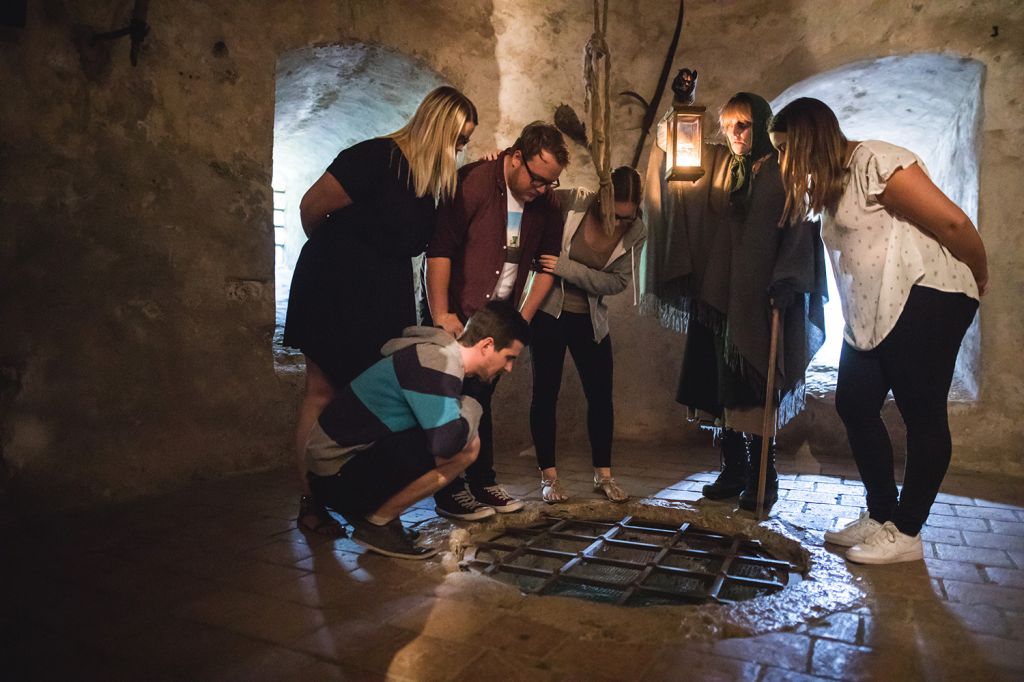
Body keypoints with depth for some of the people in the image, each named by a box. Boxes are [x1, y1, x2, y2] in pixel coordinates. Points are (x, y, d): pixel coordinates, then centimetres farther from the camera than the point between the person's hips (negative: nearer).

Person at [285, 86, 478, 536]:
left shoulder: (436, 179, 7)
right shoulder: (375, 157, -17)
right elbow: (312, 207, -11)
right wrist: (335, 251, 5)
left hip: (385, 296, 7)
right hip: (336, 289, -7)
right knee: (324, 392, -2)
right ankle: (309, 504, 7)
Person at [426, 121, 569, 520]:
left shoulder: (544, 205, 2)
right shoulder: (472, 182, -15)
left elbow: (547, 263, 9)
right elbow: (439, 249, -18)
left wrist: (524, 317, 4)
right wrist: (441, 315, -19)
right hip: (454, 314, -5)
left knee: (480, 397, 12)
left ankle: (482, 483, 21)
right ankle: (450, 493, 7)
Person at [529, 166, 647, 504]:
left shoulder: (636, 232, -8)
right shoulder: (570, 202, -16)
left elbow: (617, 281, -12)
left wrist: (565, 267, -21)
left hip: (590, 320, 3)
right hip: (548, 311, -2)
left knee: (601, 395, 4)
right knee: (546, 392, 1)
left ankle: (603, 474, 21)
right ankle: (548, 476, 14)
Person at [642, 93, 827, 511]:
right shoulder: (714, 164, 13)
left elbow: (799, 232, -4)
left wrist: (785, 284, -15)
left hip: (760, 297, -4)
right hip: (718, 292, 4)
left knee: (754, 387, -4)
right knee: (723, 385, 6)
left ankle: (763, 478, 7)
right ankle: (733, 470, 18)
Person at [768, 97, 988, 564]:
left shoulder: (874, 162, -14)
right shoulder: (832, 183, 17)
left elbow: (952, 221, -16)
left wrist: (980, 281, -5)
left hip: (924, 298, -10)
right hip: (872, 312, 10)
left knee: (922, 414, -2)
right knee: (855, 406, 7)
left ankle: (906, 533, 7)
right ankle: (880, 516, 20)